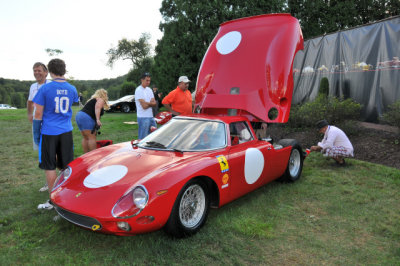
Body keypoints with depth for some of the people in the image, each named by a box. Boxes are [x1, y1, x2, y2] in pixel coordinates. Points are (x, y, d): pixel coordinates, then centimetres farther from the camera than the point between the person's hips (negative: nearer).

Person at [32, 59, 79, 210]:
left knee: (50, 167, 5)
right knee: (66, 166, 12)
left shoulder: (45, 88, -10)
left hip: (49, 132, -4)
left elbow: (38, 114, -7)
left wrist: (36, 133, 3)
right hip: (66, 132, 4)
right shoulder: (71, 89, 2)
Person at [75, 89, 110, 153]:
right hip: (86, 117, -9)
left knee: (85, 138, 13)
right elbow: (97, 108, -17)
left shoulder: (92, 100, 33)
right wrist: (98, 120, -28)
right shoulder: (101, 100, 5)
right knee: (92, 138, -8)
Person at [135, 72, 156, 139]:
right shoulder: (138, 90, -11)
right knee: (143, 138, -3)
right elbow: (144, 106, -18)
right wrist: (151, 103, -2)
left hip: (151, 117, 8)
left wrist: (147, 103, -12)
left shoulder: (149, 90, 13)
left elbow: (154, 103, 4)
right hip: (143, 117, -8)